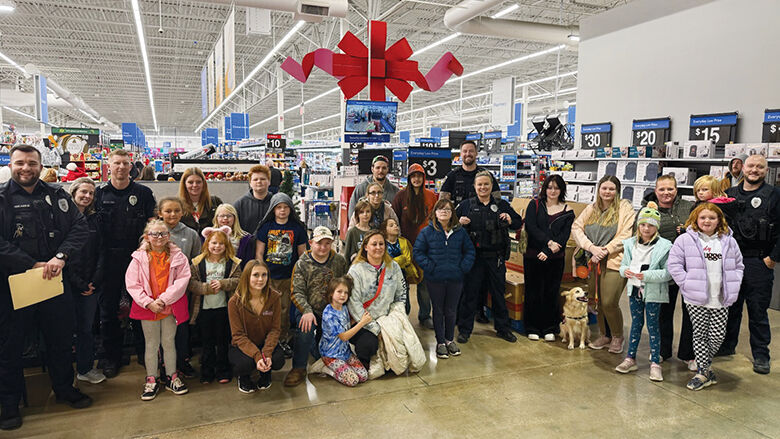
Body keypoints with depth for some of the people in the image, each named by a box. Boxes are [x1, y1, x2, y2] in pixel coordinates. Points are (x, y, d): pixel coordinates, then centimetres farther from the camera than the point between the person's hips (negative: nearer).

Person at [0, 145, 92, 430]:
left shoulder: (57, 196, 5)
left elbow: (80, 227, -3)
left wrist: (61, 257, -17)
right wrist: (33, 265, -19)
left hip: (55, 280, 3)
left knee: (60, 338, 15)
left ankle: (65, 389, 34)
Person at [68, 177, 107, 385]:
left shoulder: (95, 219, 10)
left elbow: (101, 251, 7)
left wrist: (95, 280, -4)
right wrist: (78, 282, -11)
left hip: (90, 284, 4)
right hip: (67, 282, -4)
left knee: (87, 327, 9)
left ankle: (86, 369, 21)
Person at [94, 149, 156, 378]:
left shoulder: (143, 193, 4)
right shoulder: (99, 193, 6)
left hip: (137, 256, -1)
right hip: (108, 259, 1)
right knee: (108, 308, 8)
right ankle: (112, 357, 21)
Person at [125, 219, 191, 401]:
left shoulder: (177, 256, -3)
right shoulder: (140, 258, -3)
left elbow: (182, 280, -8)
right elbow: (132, 284, -5)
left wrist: (164, 299, -16)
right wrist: (148, 303, -14)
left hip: (170, 307, 0)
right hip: (148, 308, 0)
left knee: (169, 342, 11)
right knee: (151, 344, 10)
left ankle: (172, 377, 25)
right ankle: (151, 380, 22)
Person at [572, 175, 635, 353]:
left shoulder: (625, 208, -1)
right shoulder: (591, 209, 13)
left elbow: (626, 235, -9)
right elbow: (576, 227, 5)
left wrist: (605, 250, -13)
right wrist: (591, 247, -9)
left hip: (614, 262, -5)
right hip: (594, 262, 5)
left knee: (609, 303, -9)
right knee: (598, 301, 8)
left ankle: (617, 337, 15)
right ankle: (604, 335, 27)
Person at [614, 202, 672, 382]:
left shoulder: (664, 246, -10)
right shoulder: (631, 243, 5)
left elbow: (667, 273, -13)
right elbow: (623, 264, 10)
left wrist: (647, 275, -25)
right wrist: (625, 270, -14)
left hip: (653, 292, -4)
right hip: (635, 289, 5)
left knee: (652, 325, 2)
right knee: (636, 323, 15)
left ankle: (655, 363, 11)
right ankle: (631, 358, 24)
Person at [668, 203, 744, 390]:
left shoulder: (729, 241, 8)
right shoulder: (685, 240, -3)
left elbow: (738, 266, 17)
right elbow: (674, 264, -4)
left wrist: (733, 286, 5)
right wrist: (686, 284, -11)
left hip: (721, 299, 3)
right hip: (696, 299, -3)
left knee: (718, 335, 3)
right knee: (700, 334, 4)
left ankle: (704, 363, 28)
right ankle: (703, 372, 15)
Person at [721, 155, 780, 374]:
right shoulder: (730, 194, 9)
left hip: (759, 263, -3)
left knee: (758, 311, 3)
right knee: (729, 306, 14)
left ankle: (761, 356, 15)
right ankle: (727, 345, 28)